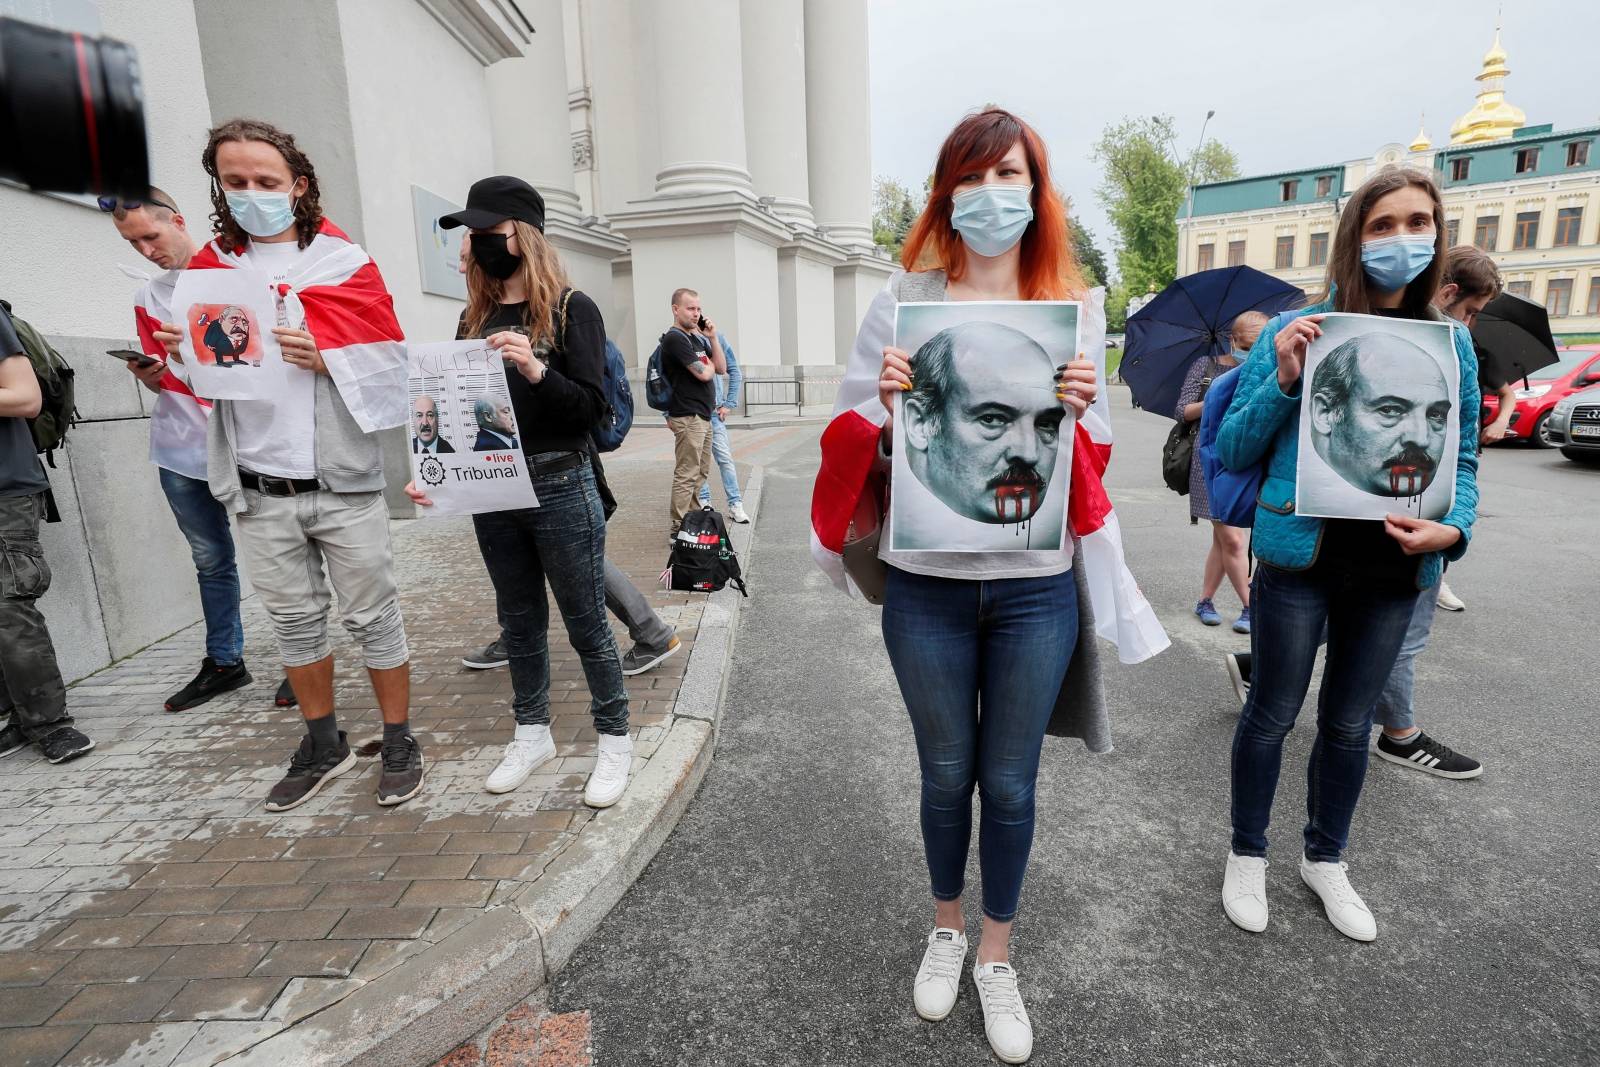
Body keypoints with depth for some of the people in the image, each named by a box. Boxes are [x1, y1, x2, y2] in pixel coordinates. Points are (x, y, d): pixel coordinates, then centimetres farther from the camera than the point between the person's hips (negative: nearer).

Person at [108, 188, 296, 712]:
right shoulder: (147, 299, 16)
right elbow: (164, 379, 15)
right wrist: (148, 375, -7)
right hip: (181, 450, 5)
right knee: (211, 561, 10)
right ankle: (225, 663, 21)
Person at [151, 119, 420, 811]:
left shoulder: (345, 263, 2)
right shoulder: (209, 268, 11)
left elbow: (388, 361, -4)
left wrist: (324, 358, -21)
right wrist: (173, 353, -9)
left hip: (341, 481, -4)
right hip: (258, 488, 4)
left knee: (372, 614, 3)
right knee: (293, 618, 14)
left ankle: (399, 742, 19)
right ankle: (323, 745, 31)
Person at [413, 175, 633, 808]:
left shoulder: (571, 309, -5)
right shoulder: (476, 318, 11)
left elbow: (591, 408, -12)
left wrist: (536, 370, -27)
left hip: (560, 488, -5)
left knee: (585, 621, 4)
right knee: (519, 621, 16)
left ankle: (614, 739, 20)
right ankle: (532, 735, 33)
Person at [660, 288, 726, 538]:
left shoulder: (698, 338, 16)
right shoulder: (675, 338, -11)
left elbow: (721, 369, 10)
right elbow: (704, 373, -17)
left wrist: (712, 338, 0)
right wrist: (710, 365, 6)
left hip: (703, 415, 9)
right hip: (688, 416, -9)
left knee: (701, 473, 15)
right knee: (687, 476, -8)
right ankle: (678, 530, -3)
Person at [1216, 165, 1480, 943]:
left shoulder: (1451, 341, 5)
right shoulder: (1296, 330, -6)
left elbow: (1463, 456, 9)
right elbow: (1234, 452, -6)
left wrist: (1454, 528, -10)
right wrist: (1283, 381, -21)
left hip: (1394, 568, 4)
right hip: (1301, 556, -4)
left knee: (1350, 723, 17)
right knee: (1272, 715, 8)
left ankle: (1325, 859, 38)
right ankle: (1247, 855, 29)